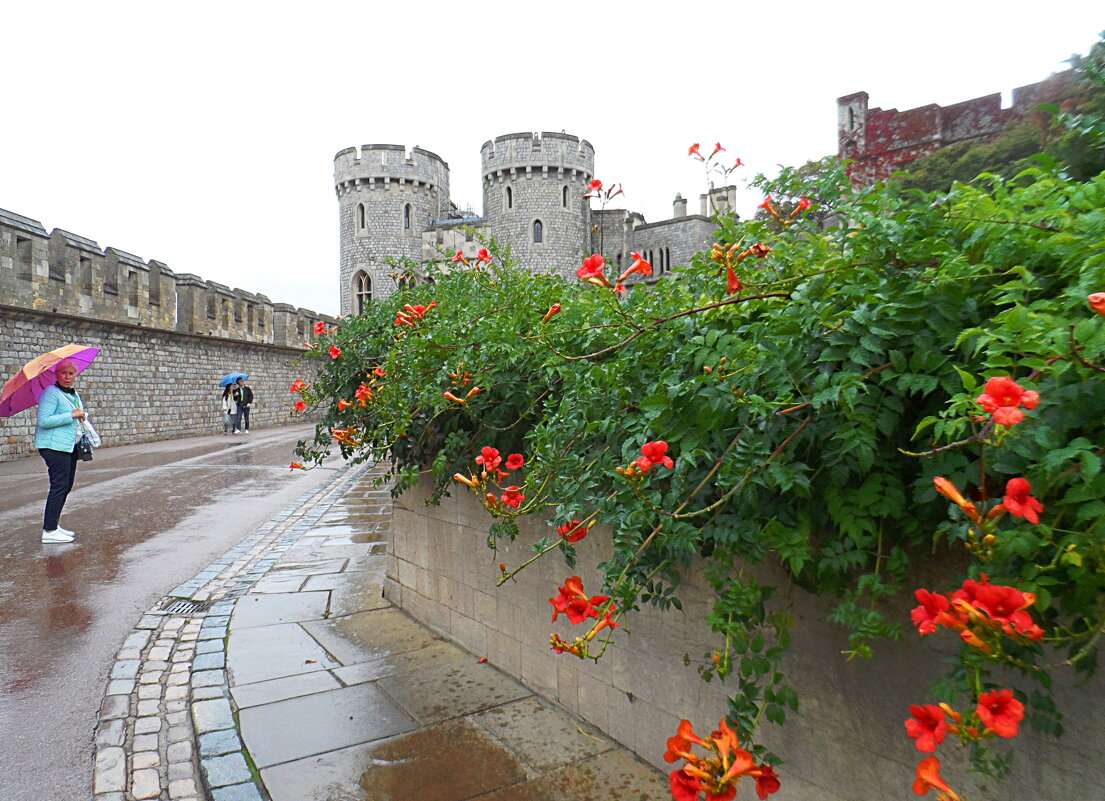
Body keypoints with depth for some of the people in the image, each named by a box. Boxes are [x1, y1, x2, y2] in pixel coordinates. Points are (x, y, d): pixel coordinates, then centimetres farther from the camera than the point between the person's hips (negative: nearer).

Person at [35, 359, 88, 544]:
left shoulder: (74, 395, 17)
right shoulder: (51, 393, -11)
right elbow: (43, 421, -20)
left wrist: (82, 416, 9)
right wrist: (71, 415, -21)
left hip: (70, 445, 10)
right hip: (54, 446, -9)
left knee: (67, 485, 12)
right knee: (59, 486, -10)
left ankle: (53, 524, 22)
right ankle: (49, 531, -5)